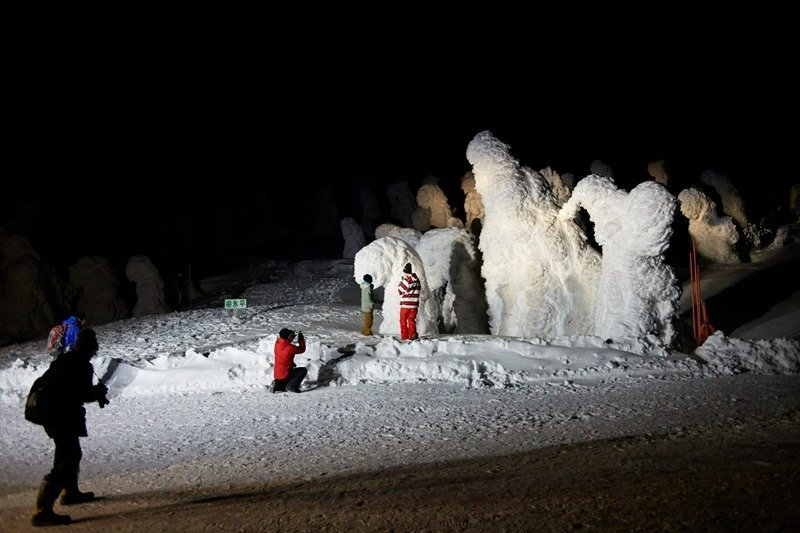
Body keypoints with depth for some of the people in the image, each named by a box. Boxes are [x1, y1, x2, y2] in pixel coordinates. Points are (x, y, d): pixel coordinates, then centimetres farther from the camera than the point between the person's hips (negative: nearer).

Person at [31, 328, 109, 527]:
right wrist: (99, 391, 4)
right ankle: (43, 511, -15)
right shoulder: (84, 366, -15)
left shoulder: (61, 360, 12)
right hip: (66, 419, -10)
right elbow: (85, 395, -17)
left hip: (52, 416, 10)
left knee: (73, 454, 28)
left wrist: (95, 392, 15)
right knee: (64, 463, -10)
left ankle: (71, 493, 45)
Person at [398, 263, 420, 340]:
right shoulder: (416, 280, 2)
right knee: (412, 320, 13)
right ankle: (412, 335, 12)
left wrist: (401, 281, 4)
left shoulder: (405, 280, -17)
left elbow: (400, 290, -7)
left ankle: (404, 336, 8)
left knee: (403, 320, 8)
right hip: (414, 304, 5)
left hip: (405, 304, -5)